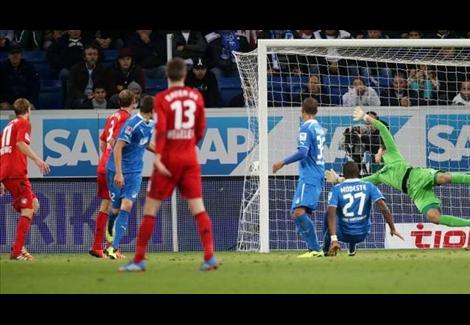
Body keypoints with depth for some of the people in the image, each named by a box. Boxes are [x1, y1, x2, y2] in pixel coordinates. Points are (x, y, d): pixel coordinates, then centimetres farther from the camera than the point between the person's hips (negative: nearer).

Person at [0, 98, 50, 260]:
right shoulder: (24, 123, 2)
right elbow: (20, 143, -17)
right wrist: (37, 159, -25)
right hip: (16, 172, -8)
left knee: (34, 204, 16)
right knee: (28, 210, -9)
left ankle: (19, 246, 5)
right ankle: (17, 251, -18)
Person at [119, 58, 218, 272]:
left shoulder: (162, 99, -7)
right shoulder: (196, 96, 4)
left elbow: (161, 129, -18)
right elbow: (201, 129, 10)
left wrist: (157, 156, -23)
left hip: (169, 158, -3)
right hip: (190, 158, 3)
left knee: (150, 208, 3)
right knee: (198, 208, 2)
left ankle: (138, 260, 3)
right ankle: (210, 257, -8)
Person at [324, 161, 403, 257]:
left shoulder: (336, 189, -7)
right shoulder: (369, 186, -5)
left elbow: (331, 214, -21)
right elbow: (384, 208, -16)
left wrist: (333, 239, -29)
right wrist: (393, 229, -12)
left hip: (343, 235, -2)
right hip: (362, 235, 2)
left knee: (329, 214, 26)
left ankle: (326, 249, 26)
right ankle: (352, 249, 42)